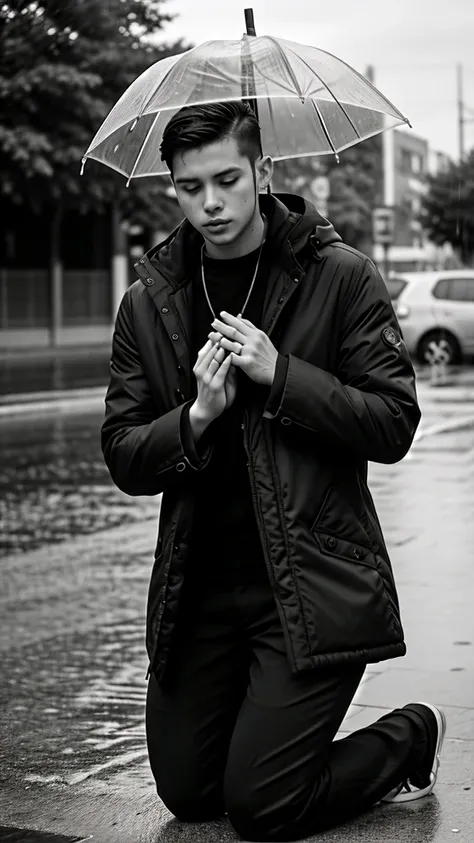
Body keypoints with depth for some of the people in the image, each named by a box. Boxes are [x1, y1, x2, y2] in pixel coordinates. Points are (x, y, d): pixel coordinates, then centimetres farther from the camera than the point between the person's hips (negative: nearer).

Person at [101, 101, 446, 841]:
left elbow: (394, 425, -7)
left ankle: (412, 737, 18)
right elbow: (123, 459, 4)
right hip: (199, 588, 5)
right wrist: (197, 416, -15)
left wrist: (280, 375, -18)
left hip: (312, 584, -4)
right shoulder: (147, 304, 6)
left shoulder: (341, 277, -4)